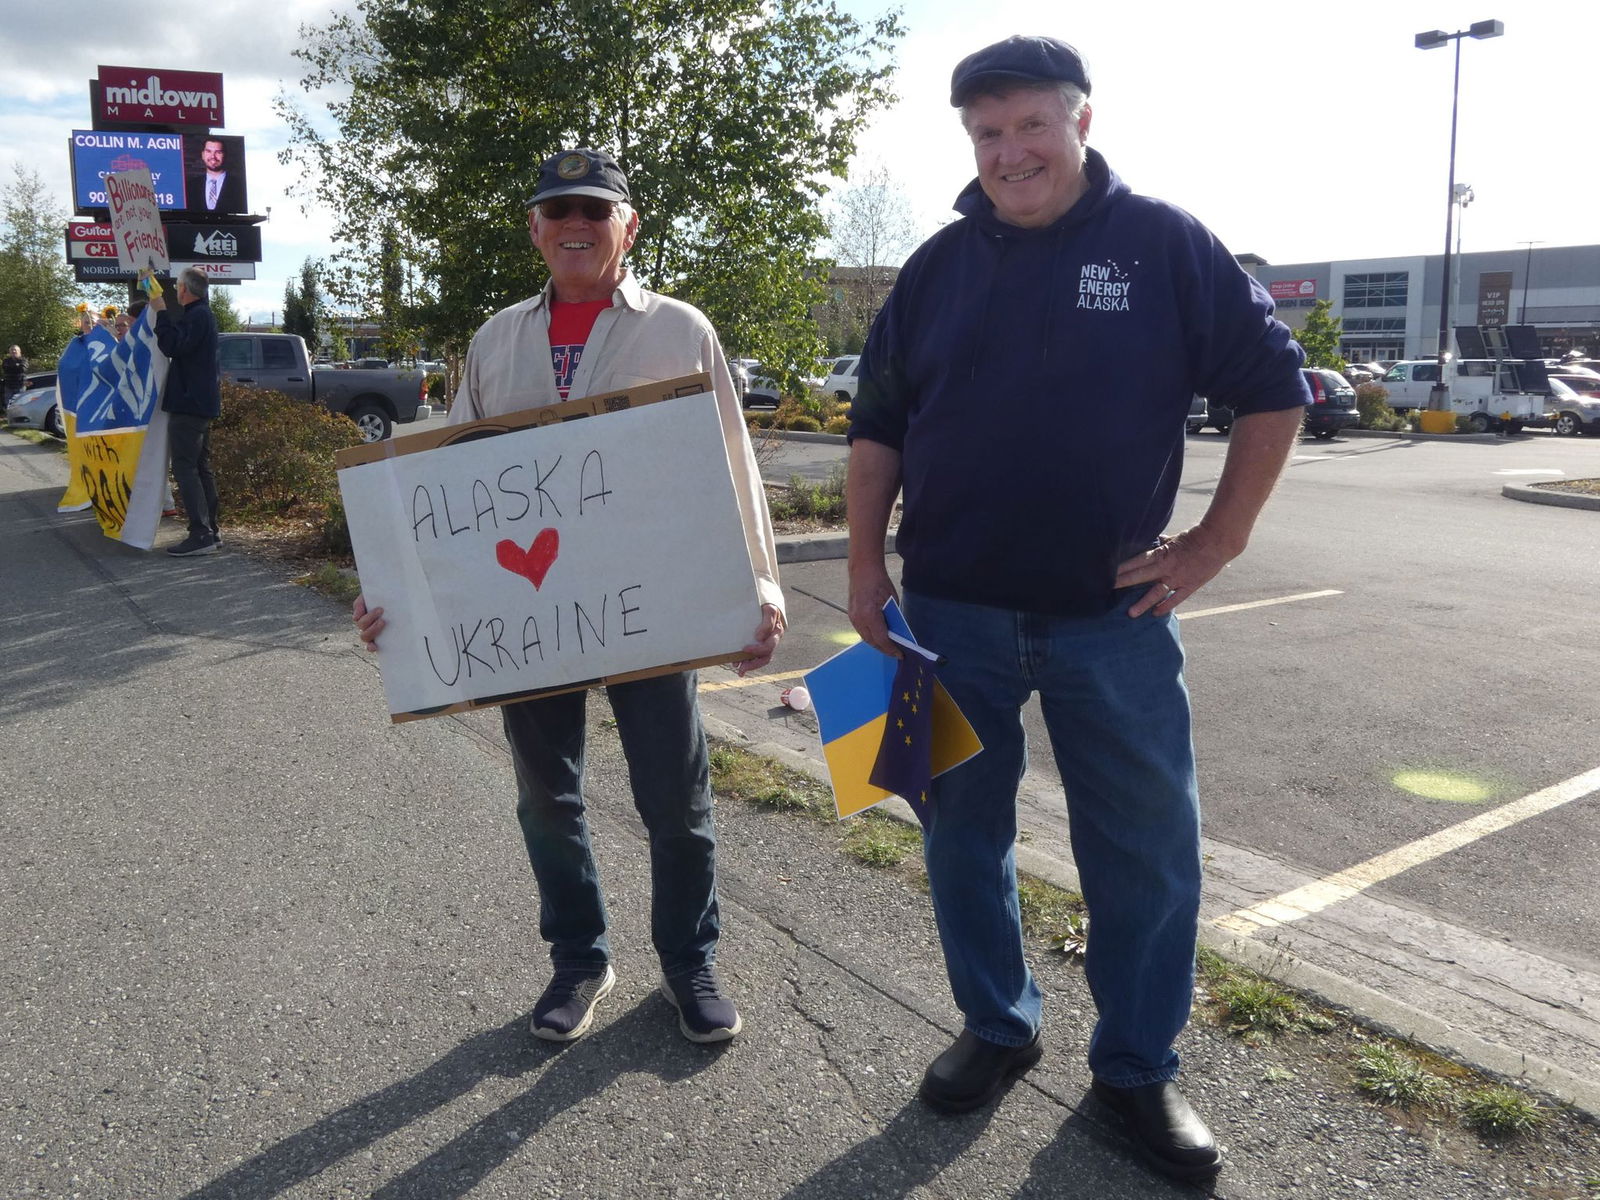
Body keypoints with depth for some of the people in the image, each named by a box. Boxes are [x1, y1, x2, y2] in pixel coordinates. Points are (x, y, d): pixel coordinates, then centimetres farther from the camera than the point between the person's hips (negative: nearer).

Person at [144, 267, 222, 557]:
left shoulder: (197, 316, -14)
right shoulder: (203, 314, 20)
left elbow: (173, 345, -24)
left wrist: (161, 310, -19)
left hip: (189, 405, -11)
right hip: (201, 404, 11)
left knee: (184, 468, -12)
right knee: (201, 468, 12)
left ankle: (201, 535, -17)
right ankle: (211, 531, 15)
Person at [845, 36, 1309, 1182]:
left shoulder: (1165, 245, -1)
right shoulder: (940, 266, 6)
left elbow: (1274, 388, 3)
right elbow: (878, 425, 10)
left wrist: (1218, 540, -3)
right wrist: (865, 564, 4)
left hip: (1114, 616, -2)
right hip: (952, 614, 2)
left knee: (1148, 853, 5)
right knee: (964, 833, 12)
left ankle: (1139, 1068, 26)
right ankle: (997, 1028, 33)